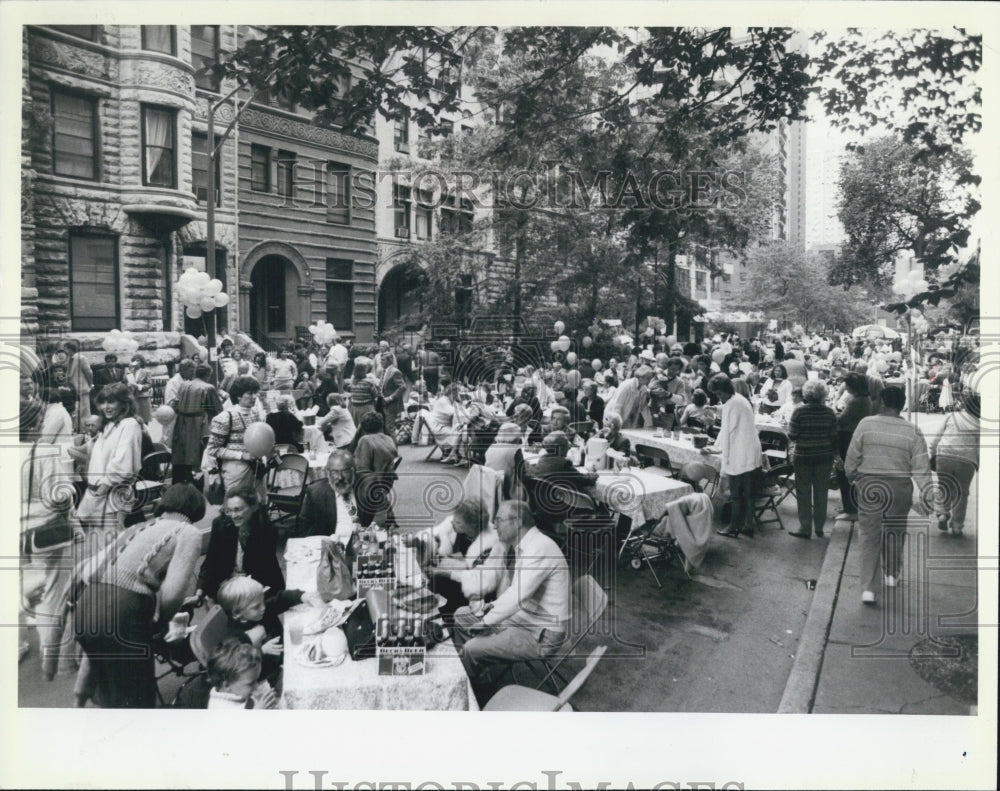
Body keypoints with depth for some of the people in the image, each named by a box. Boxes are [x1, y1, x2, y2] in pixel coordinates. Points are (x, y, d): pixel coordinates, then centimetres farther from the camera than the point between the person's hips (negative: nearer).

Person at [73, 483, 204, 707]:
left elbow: (90, 571, 19)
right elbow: (171, 593, -8)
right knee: (135, 697, 11)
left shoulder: (137, 527, 23)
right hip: (122, 615, -7)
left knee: (109, 693, 28)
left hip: (85, 607, 7)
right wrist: (160, 621, 13)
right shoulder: (189, 533, 3)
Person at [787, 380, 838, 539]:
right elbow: (834, 437, 0)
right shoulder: (829, 413, -4)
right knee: (821, 492, 12)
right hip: (824, 457, 3)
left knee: (804, 493, 6)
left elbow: (792, 436, -10)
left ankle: (805, 528, 9)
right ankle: (819, 528, 19)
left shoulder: (799, 412, -12)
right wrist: (834, 454, 12)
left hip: (803, 457, -3)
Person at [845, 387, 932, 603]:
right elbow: (921, 466, -6)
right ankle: (892, 575, 41)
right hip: (899, 487, 1)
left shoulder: (866, 424, -7)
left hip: (869, 486, -1)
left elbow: (852, 456, -2)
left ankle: (867, 588, -3)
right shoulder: (912, 431, -5)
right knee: (895, 532, 22)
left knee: (870, 537, 3)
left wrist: (851, 476, 15)